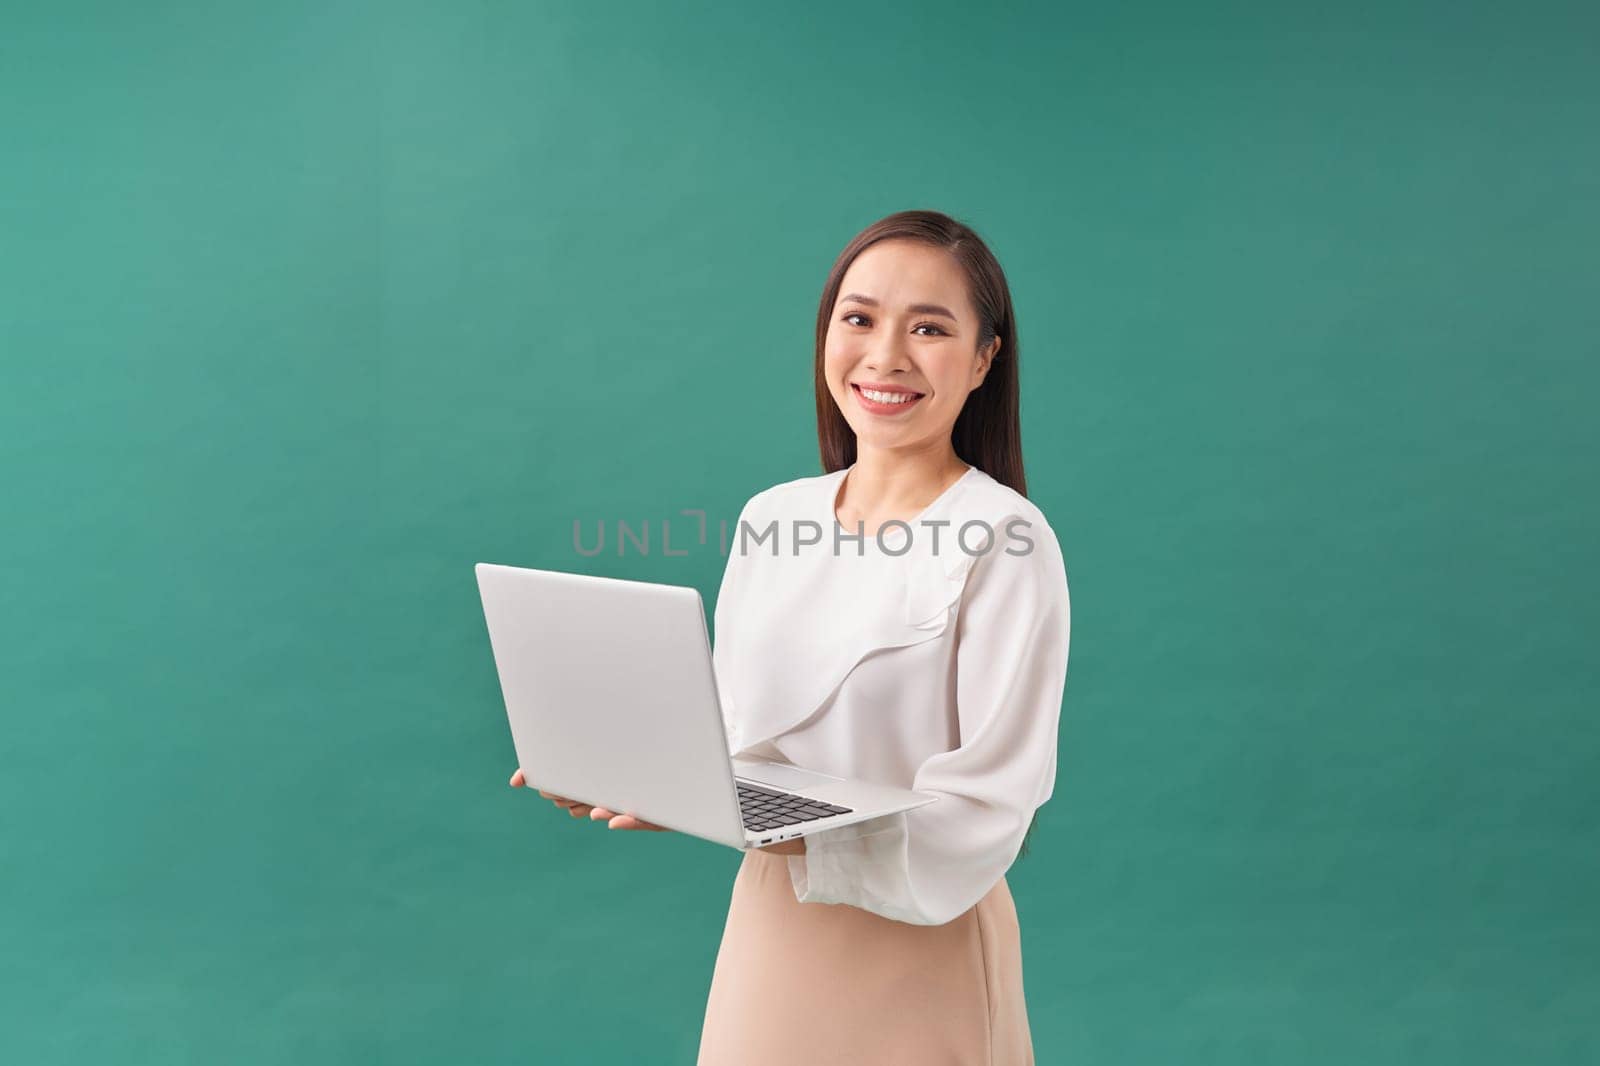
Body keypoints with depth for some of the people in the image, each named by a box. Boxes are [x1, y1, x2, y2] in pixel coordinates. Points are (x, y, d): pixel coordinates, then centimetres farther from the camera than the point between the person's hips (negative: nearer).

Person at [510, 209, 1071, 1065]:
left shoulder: (1004, 540, -17)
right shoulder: (772, 518, 1)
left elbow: (981, 817, -20)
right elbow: (734, 738, 8)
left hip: (921, 959, -5)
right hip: (770, 930, 5)